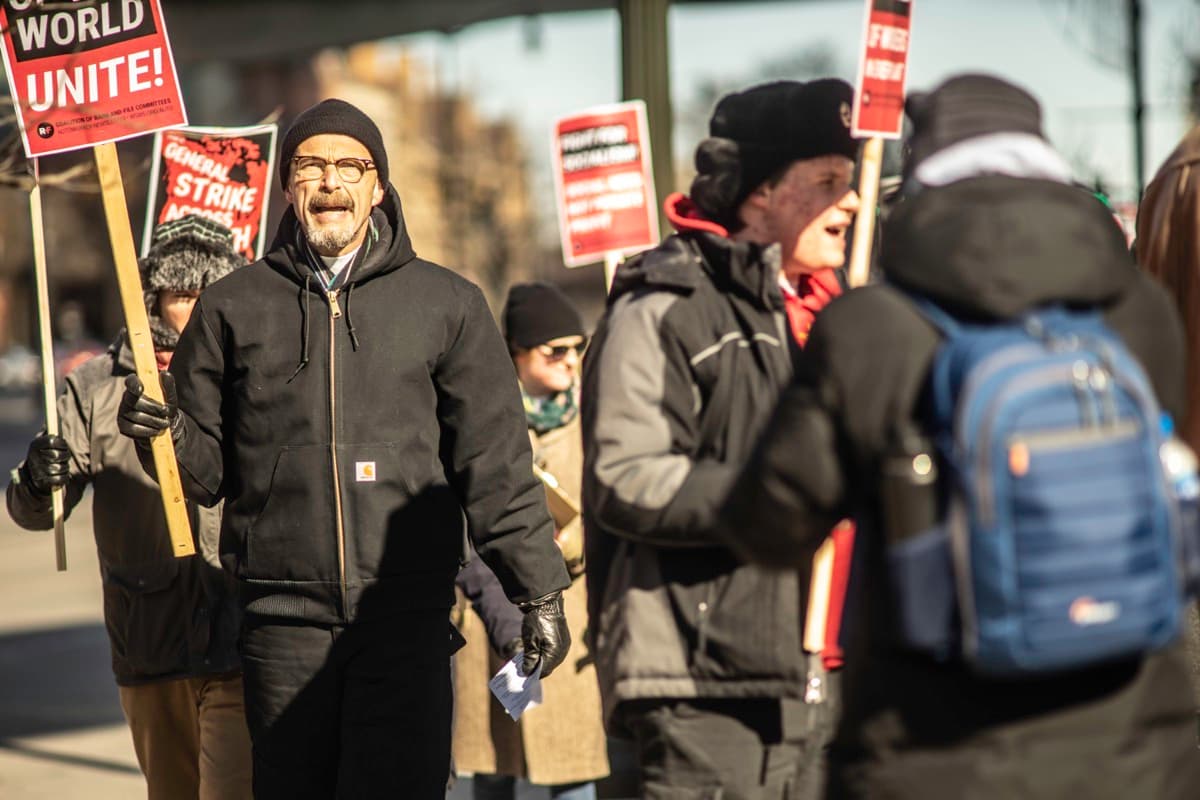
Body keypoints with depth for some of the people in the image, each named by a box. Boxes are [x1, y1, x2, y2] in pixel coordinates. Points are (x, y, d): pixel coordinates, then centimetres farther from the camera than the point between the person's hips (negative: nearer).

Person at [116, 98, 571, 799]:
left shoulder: (446, 305, 8)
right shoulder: (235, 308, 10)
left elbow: (497, 464, 7)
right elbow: (209, 469, 13)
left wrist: (538, 591, 3)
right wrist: (168, 432, -9)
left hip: (408, 616, -1)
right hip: (284, 618, 1)